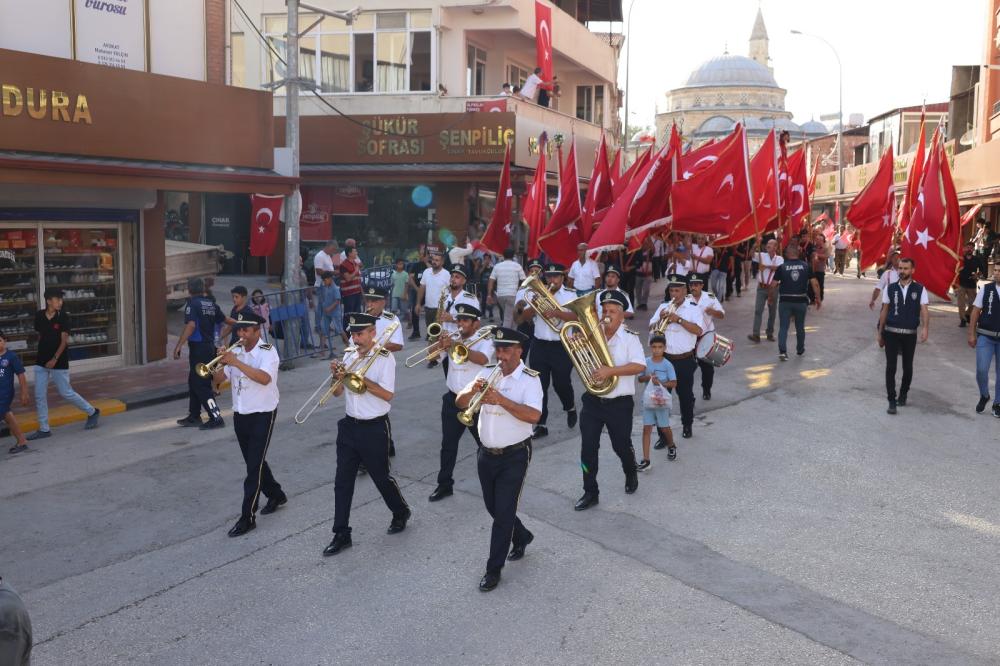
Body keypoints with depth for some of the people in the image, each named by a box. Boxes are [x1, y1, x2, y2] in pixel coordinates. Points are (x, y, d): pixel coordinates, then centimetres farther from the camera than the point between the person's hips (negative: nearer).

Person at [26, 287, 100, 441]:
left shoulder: (63, 316, -10)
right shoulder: (39, 316, 2)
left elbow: (64, 340, -12)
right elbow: (40, 336, 14)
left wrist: (55, 359, -18)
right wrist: (42, 353, 15)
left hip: (59, 362, -5)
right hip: (41, 361, 5)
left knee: (66, 393, 1)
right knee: (39, 395, 4)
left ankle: (92, 412, 20)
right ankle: (43, 429, 13)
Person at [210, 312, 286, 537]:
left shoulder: (267, 352, -13)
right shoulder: (236, 352, 5)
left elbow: (264, 378, -31)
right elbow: (218, 380, 2)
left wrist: (235, 362, -32)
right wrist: (223, 363, -16)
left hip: (262, 414, -7)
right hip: (240, 414, 7)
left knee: (254, 465, -6)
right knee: (254, 461, 18)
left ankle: (247, 517, -3)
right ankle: (276, 495, 39)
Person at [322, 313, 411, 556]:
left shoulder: (384, 358, -12)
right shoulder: (349, 356, 5)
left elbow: (387, 395, -19)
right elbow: (338, 392, 8)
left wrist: (361, 378, -26)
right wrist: (337, 376, -13)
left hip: (374, 428, -5)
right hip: (349, 425, 5)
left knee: (381, 476, 10)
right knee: (342, 481, 4)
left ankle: (401, 513, 36)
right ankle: (341, 534, 13)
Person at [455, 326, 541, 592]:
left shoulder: (529, 379, -13)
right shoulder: (487, 373, 2)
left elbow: (534, 415, -28)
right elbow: (459, 403, -2)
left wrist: (501, 400, -34)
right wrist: (472, 390, -23)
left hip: (514, 456, -6)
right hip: (487, 454, 6)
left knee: (503, 512, -1)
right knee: (493, 507, 18)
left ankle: (494, 569, 12)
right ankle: (521, 537, 45)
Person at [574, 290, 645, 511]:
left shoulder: (630, 337, -10)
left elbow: (639, 366, -21)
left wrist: (610, 371, -30)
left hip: (619, 403, -3)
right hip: (592, 401, 3)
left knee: (621, 446, 12)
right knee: (588, 448, 1)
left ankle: (631, 474, 44)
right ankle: (590, 492, 13)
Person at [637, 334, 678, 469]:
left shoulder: (667, 365, -8)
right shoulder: (646, 362, -1)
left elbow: (673, 383, -9)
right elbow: (640, 378, 5)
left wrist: (660, 383, -23)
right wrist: (648, 377, -15)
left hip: (662, 400, -2)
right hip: (648, 399, 2)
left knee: (664, 427, 11)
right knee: (647, 428, -3)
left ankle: (671, 446, 44)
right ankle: (646, 460, -3)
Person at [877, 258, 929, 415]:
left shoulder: (920, 289, 0)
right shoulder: (890, 288, 3)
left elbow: (924, 310, -8)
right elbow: (884, 311, 7)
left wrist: (925, 328, -25)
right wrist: (880, 333, 8)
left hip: (910, 334, 0)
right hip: (891, 332, 0)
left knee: (908, 367, 12)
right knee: (890, 367, -5)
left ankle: (903, 394, 34)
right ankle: (892, 401, -1)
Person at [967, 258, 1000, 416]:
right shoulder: (985, 289, -3)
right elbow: (975, 312, 3)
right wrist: (972, 334, 1)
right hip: (985, 337, 0)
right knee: (981, 370, -6)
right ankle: (984, 396, 20)